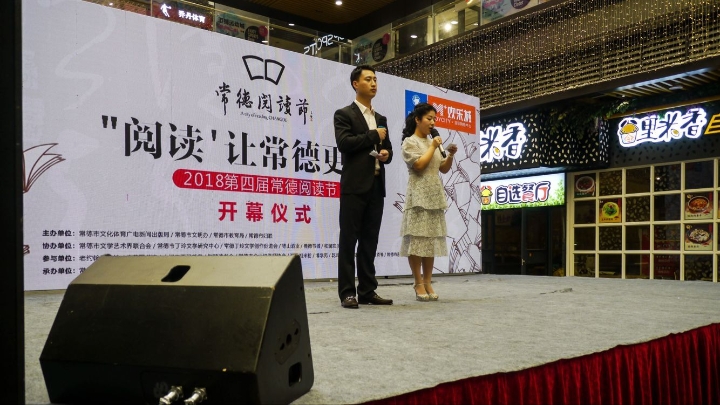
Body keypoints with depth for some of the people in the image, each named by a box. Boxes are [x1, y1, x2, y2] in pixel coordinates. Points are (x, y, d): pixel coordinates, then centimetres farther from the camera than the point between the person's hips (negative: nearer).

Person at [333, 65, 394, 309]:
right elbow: (344, 143, -15)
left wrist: (386, 154, -1)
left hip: (376, 185, 7)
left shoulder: (381, 119, 21)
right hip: (354, 185, -6)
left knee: (370, 241, 8)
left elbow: (387, 148, 23)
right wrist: (374, 135, -7)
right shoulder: (344, 114, 0)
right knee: (349, 240, -3)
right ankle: (347, 293, 1)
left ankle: (367, 291, 13)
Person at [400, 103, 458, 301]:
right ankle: (418, 284, 0)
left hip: (435, 197, 7)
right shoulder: (410, 142, -2)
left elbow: (444, 169, 17)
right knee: (417, 239, -7)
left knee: (432, 239, 5)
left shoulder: (433, 142, 18)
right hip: (419, 197, -7)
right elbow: (419, 165, -15)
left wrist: (450, 155, 0)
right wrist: (433, 147, -7)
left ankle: (428, 283, 10)